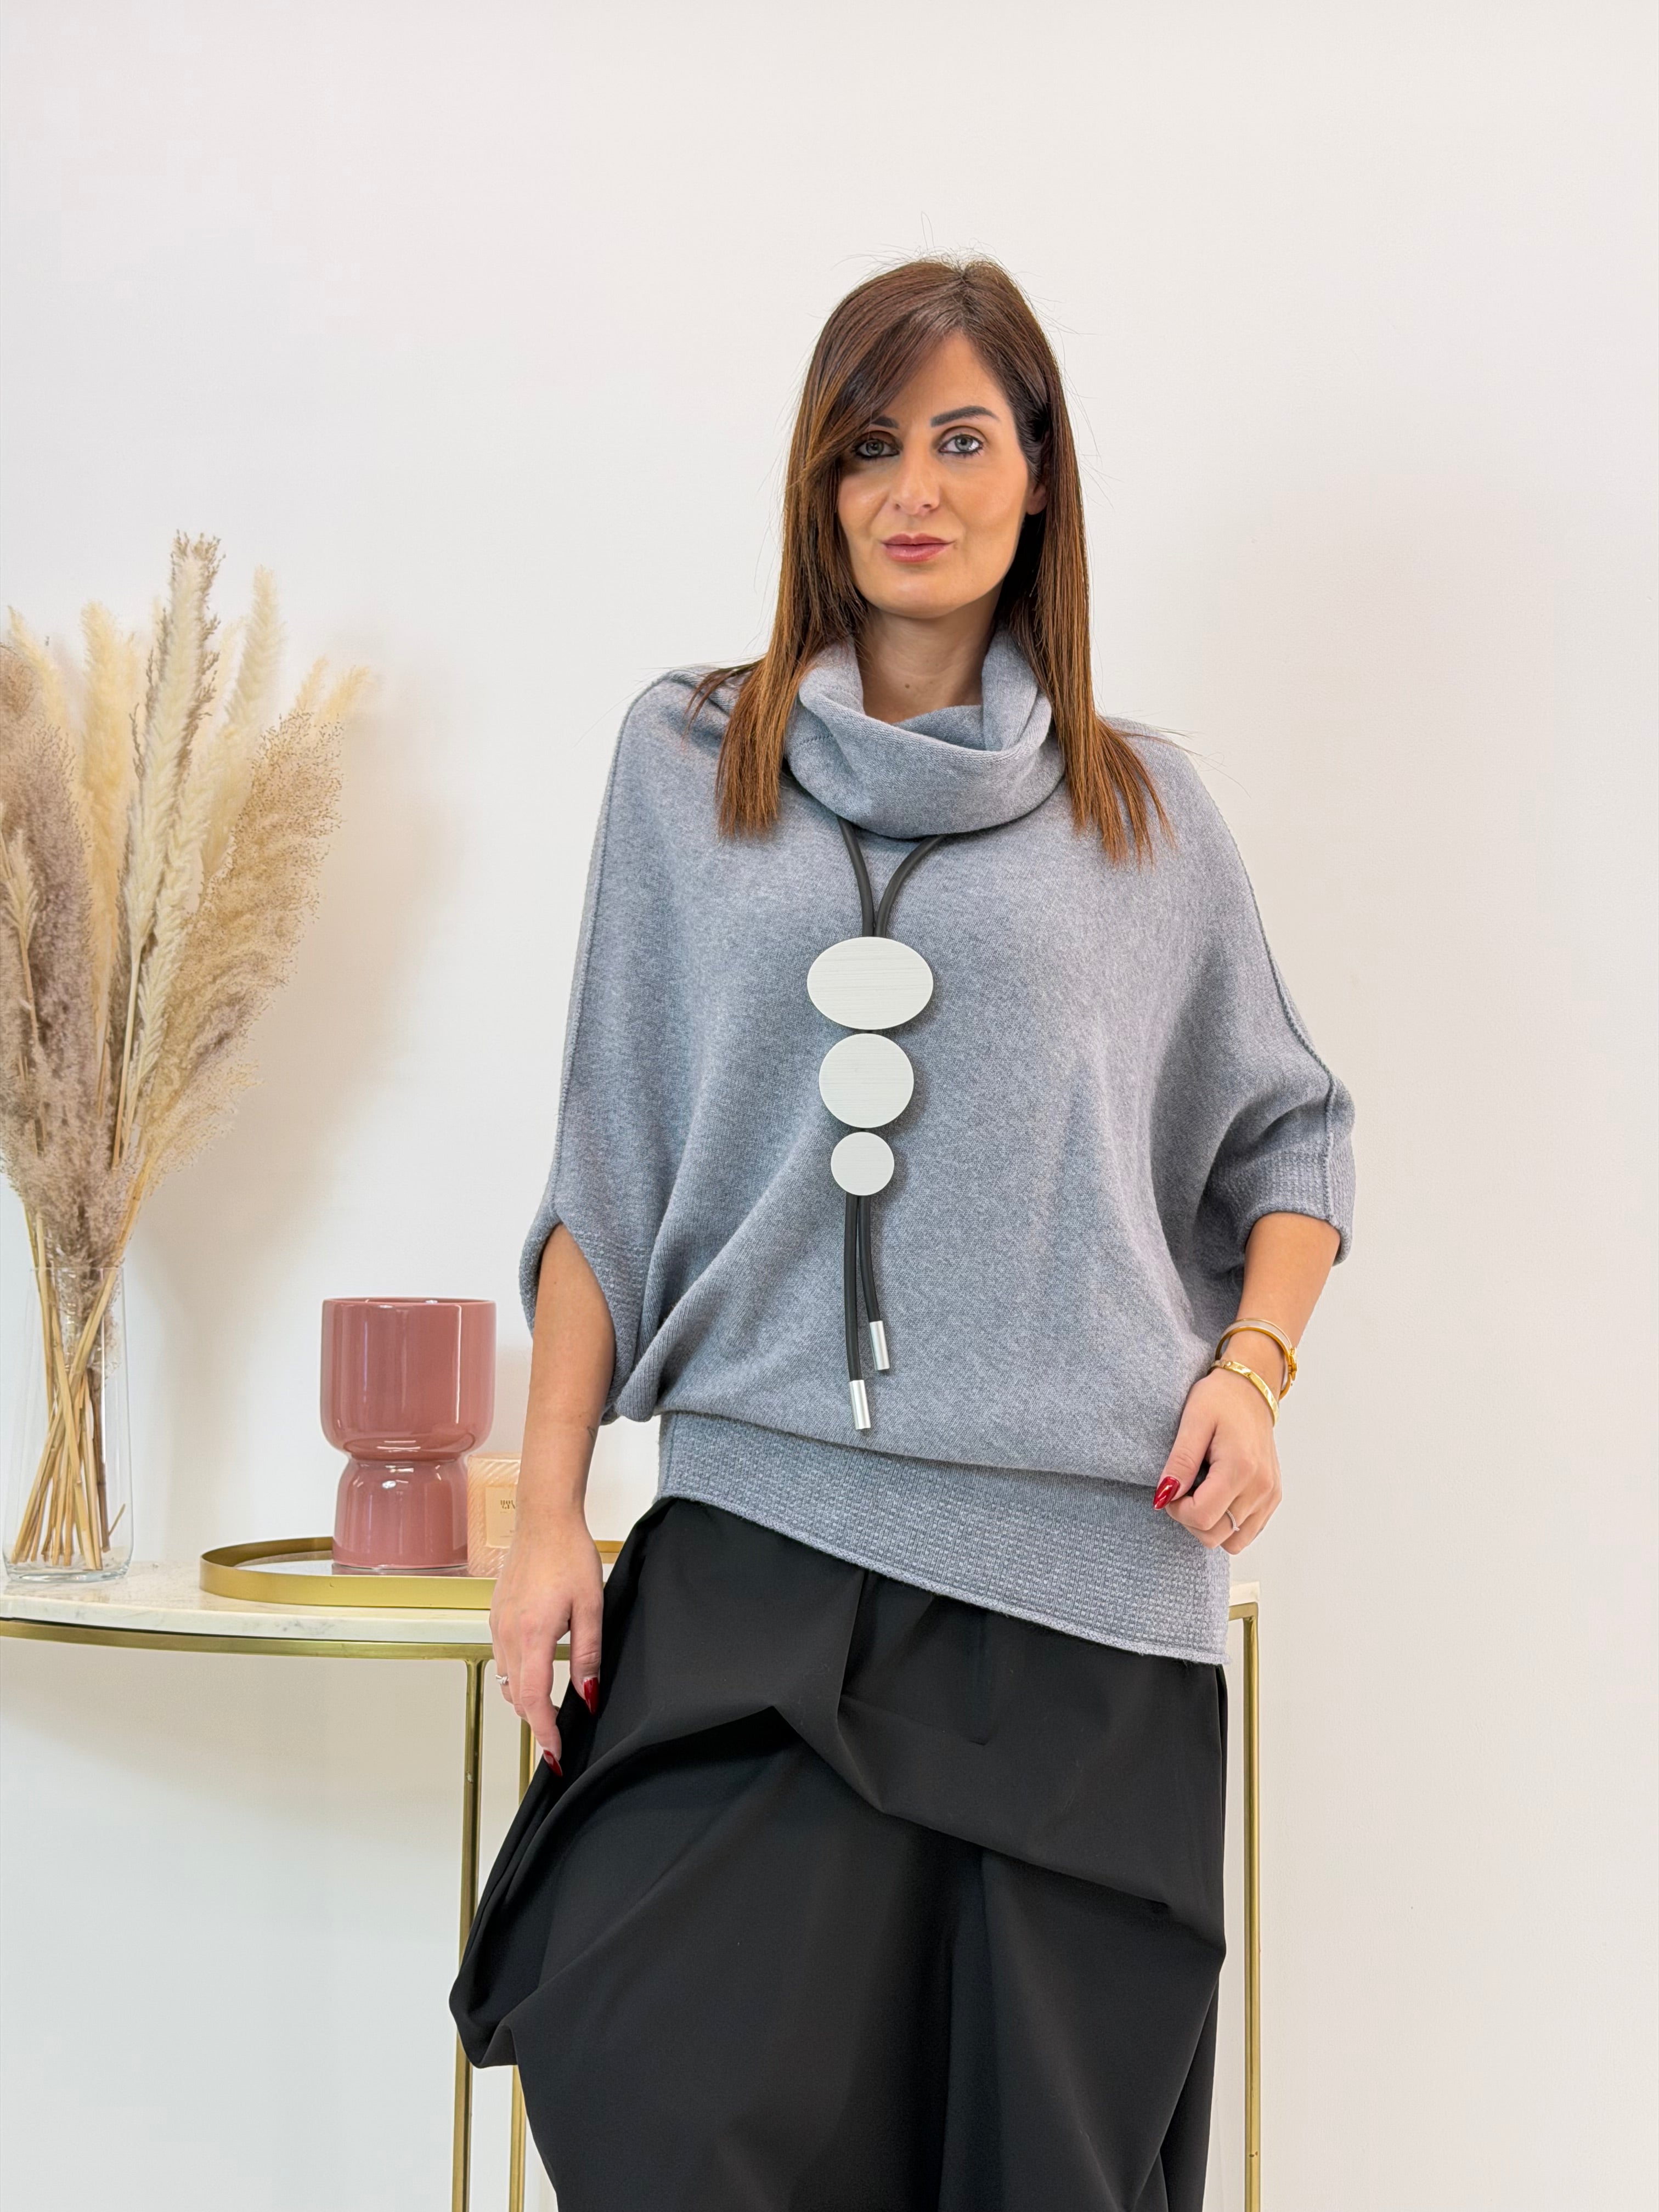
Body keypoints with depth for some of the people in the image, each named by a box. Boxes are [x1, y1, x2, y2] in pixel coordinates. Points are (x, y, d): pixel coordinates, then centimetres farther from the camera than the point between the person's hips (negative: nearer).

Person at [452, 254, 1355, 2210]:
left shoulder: (1139, 807, 12)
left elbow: (1290, 1133, 18)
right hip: (760, 1539, 0)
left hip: (1081, 1557, 0)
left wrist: (1251, 1363, -1)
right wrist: (546, 1513, 4)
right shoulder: (689, 762, 12)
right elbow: (609, 1167, 10)